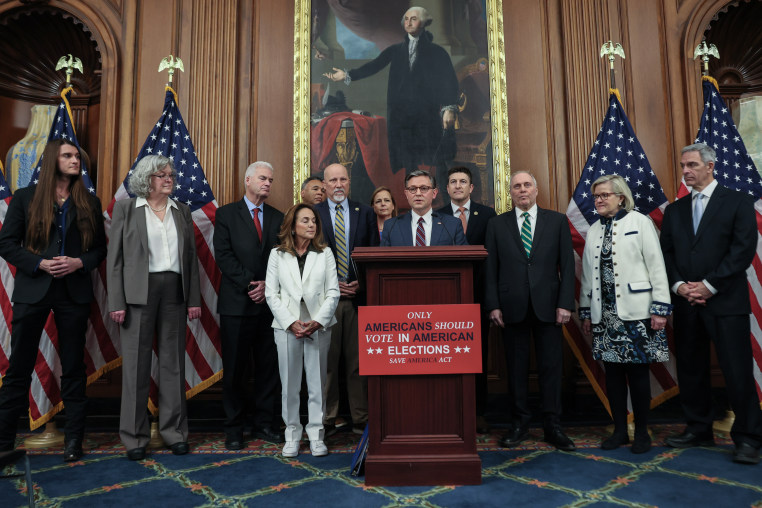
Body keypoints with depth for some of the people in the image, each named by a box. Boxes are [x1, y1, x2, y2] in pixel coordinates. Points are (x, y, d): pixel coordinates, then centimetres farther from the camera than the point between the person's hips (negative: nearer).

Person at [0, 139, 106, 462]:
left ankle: (74, 440, 16)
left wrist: (79, 262, -12)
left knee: (73, 369, 6)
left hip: (74, 293, 1)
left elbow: (100, 248, 8)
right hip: (32, 290, -1)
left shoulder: (89, 204, 8)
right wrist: (40, 264, -15)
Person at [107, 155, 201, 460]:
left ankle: (175, 431, 17)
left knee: (173, 362, 6)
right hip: (138, 291, -2)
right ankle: (135, 436, 14)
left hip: (174, 291, 3)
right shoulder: (125, 209, 4)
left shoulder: (182, 212, 13)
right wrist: (116, 302, -7)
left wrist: (194, 299, 5)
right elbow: (115, 257, 0)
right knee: (136, 364, 2)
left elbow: (191, 257, 11)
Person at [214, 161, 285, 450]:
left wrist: (267, 284, -9)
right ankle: (234, 429, 16)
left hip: (269, 302, 3)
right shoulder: (226, 214, 4)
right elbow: (223, 255, -6)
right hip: (237, 304, -3)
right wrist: (250, 283, -13)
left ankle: (265, 424, 20)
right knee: (235, 369, 4)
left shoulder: (278, 218, 13)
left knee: (268, 366, 7)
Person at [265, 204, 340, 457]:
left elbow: (333, 293, 2)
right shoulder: (277, 254, 6)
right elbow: (271, 294, 2)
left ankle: (316, 435, 16)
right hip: (287, 326, 0)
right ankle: (292, 435, 18)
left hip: (319, 326, 0)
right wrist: (292, 322, -9)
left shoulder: (325, 253, 6)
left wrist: (317, 321, -10)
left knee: (317, 383, 4)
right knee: (290, 383, 5)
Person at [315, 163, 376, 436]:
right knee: (326, 361, 4)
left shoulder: (365, 213, 9)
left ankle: (361, 419, 16)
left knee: (358, 360, 6)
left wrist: (362, 282, -7)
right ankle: (326, 420, 16)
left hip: (358, 295, 1)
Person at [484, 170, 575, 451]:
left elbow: (567, 265, 4)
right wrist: (493, 305, -3)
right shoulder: (497, 225, 8)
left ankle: (552, 425, 16)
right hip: (512, 307, 0)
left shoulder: (557, 221, 8)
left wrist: (565, 303, -4)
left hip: (547, 306, 0)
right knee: (516, 367, 6)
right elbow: (490, 269, 4)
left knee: (551, 365, 4)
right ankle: (519, 423, 19)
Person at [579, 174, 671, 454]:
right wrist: (585, 312, 13)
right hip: (605, 313, 5)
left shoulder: (639, 222, -1)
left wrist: (660, 308, -11)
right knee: (612, 371, 8)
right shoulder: (594, 230, 13)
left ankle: (642, 432, 17)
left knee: (637, 371, 2)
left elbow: (656, 266, -6)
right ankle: (620, 430, 20)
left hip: (635, 312, -4)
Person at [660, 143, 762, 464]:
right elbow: (666, 253, 10)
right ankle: (698, 430, 22)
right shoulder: (674, 210, 14)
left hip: (725, 302, -4)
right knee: (690, 369, 9)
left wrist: (709, 285, -13)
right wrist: (679, 285, -6)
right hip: (686, 303, 5)